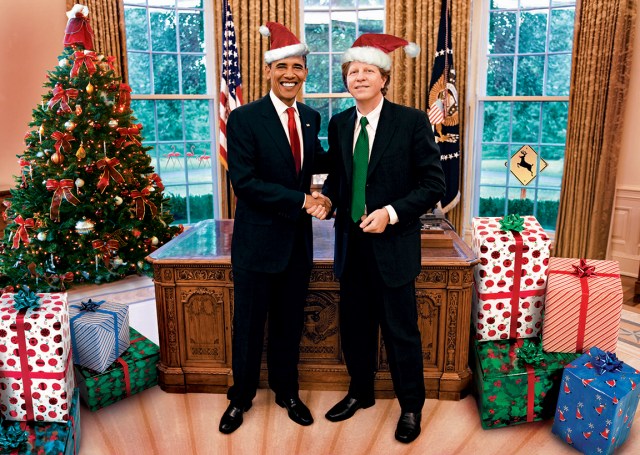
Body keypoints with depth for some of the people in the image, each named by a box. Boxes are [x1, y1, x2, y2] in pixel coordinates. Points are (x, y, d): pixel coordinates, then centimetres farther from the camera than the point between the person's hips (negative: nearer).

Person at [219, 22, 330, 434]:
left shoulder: (311, 118, 5)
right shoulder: (244, 118, -12)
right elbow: (244, 182, -19)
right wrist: (302, 200, -21)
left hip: (298, 241, 5)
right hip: (258, 241, -4)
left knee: (290, 323, 18)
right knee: (249, 324, 12)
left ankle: (287, 392, 39)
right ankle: (242, 396, 35)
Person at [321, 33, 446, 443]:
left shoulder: (412, 121, -8)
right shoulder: (338, 124, 7)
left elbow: (434, 184, -8)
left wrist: (392, 212, -19)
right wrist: (326, 197, -6)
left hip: (392, 244, -4)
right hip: (351, 243, 5)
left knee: (401, 331, 7)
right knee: (354, 326, 16)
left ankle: (411, 407, 30)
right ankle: (360, 393, 39)